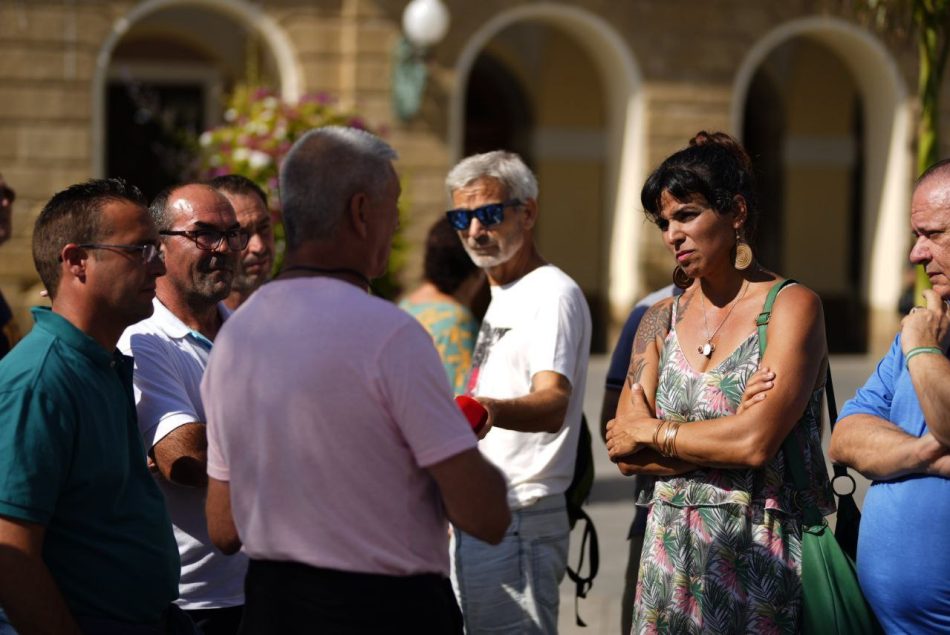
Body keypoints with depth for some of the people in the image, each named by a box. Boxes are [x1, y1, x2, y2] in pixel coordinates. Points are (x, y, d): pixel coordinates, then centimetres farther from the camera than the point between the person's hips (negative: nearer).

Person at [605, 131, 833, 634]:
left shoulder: (791, 306, -6)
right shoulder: (661, 320, 10)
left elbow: (757, 443, -18)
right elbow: (623, 452, 1)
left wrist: (651, 432, -5)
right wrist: (726, 434, -12)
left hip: (761, 553, -4)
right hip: (671, 549, 5)